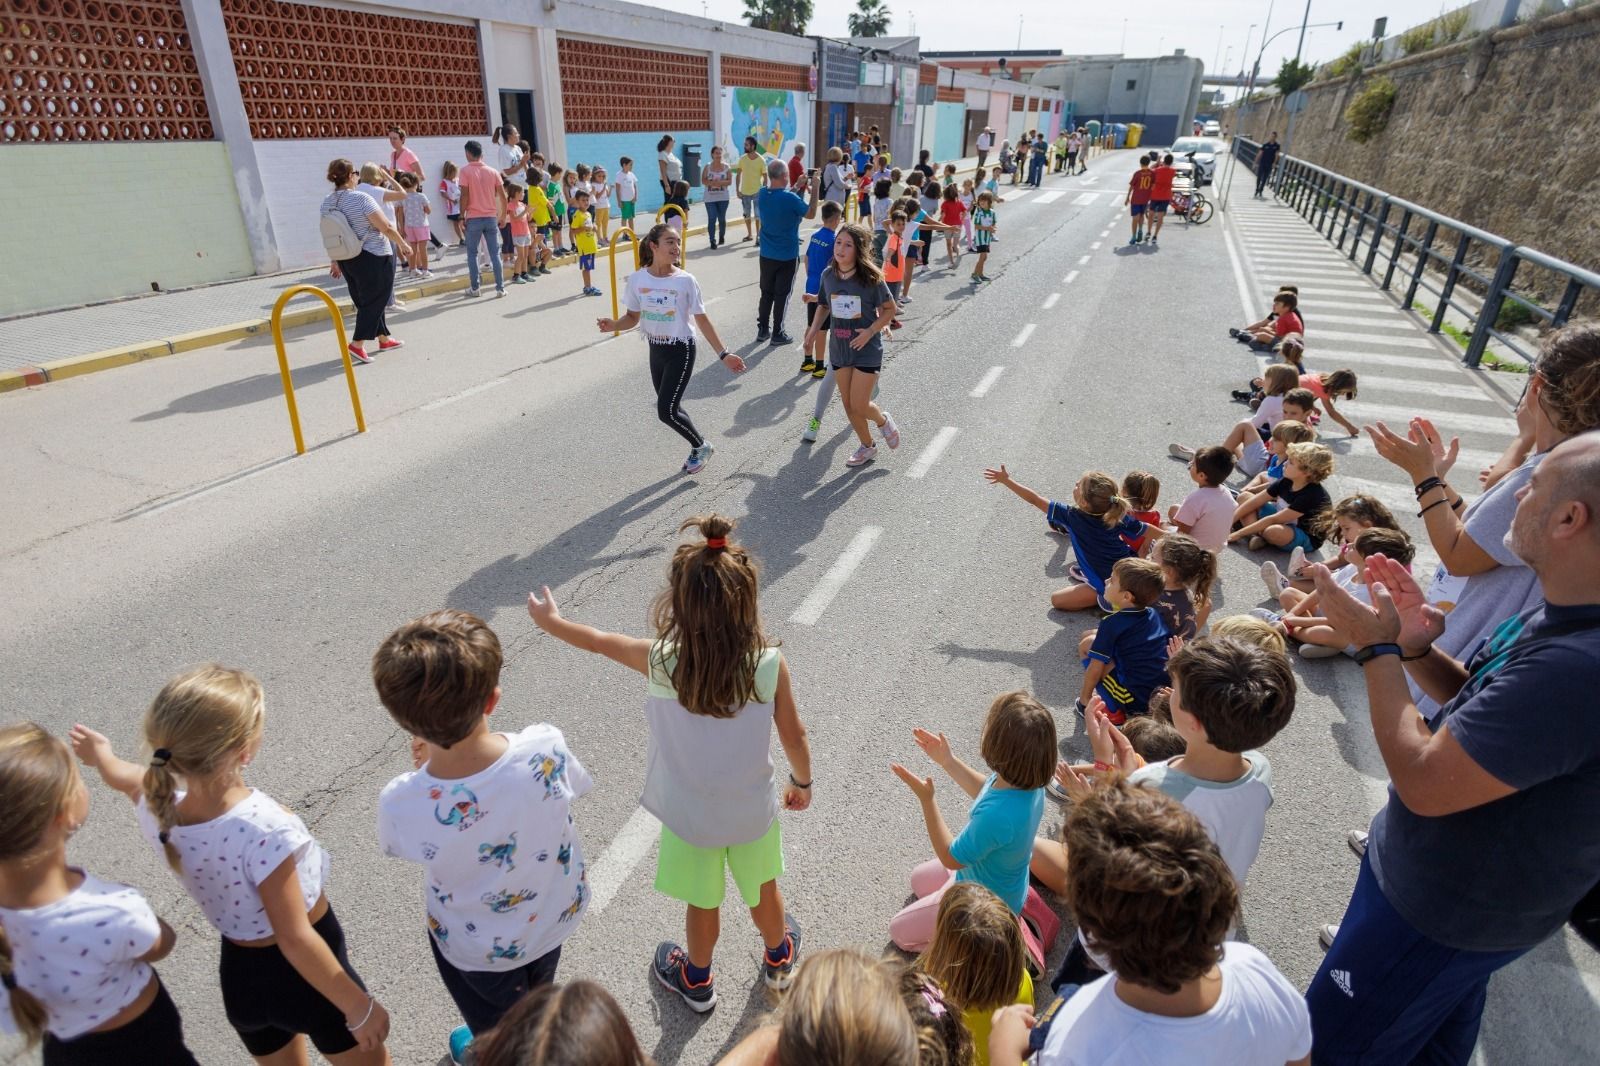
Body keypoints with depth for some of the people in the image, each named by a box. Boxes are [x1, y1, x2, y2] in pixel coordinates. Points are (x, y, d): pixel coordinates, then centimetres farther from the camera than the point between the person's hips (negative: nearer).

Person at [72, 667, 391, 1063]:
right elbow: (296, 941, -29)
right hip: (306, 978, -6)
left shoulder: (158, 812, -16)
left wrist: (100, 753, 33)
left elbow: (123, 775, 10)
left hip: (240, 977, 6)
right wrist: (359, 1006, -18)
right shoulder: (264, 828, -36)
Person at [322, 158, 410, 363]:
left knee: (365, 300, 17)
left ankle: (384, 339, 27)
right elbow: (386, 227, -17)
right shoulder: (360, 199, -17)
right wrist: (402, 244, -3)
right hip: (373, 257, -7)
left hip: (347, 259, 7)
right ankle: (357, 344, -8)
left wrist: (336, 260, 20)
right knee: (375, 301, -1)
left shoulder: (327, 203, 4)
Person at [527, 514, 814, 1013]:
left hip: (690, 816, 0)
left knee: (702, 903, 25)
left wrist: (550, 620, 13)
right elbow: (795, 737, -12)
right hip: (753, 812, 1)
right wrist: (802, 783, 9)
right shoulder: (770, 664, -26)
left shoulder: (663, 660, -26)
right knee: (763, 891, 28)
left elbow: (599, 642, -7)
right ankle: (779, 959, 57)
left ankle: (696, 981, 53)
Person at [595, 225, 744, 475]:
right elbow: (633, 317, 5)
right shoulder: (637, 279, -5)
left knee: (666, 411, -10)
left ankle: (701, 446, 15)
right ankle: (698, 449, 35)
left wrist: (723, 354, -8)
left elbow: (702, 320, -6)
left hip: (681, 352, -5)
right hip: (656, 350, 5)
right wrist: (614, 326, -17)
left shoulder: (685, 281, -14)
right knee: (671, 408, 13)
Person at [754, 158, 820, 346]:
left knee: (766, 293, 16)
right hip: (787, 256, -5)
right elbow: (811, 214, -7)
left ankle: (762, 330, 21)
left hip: (766, 255, 5)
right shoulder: (790, 198, -21)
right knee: (781, 295, 5)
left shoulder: (761, 194, -4)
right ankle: (777, 334, 11)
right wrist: (815, 189, -1)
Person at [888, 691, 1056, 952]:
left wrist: (926, 799, -30)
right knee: (919, 880, 30)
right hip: (999, 877, 8)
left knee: (899, 930, 11)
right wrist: (947, 761, 2)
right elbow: (985, 791, 4)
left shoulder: (997, 815, -46)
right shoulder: (1028, 779, -22)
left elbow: (951, 858, -26)